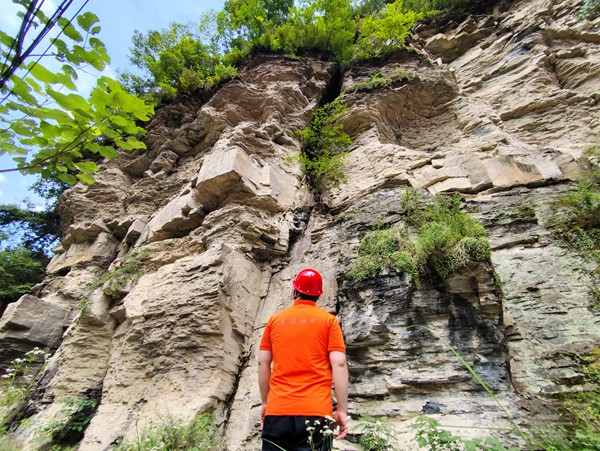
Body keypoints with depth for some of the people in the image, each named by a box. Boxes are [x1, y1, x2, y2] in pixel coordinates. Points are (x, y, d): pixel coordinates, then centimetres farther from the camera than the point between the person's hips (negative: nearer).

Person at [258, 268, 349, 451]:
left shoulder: (275, 320, 8)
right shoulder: (329, 321, 1)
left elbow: (263, 363, 7)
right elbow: (339, 364, -6)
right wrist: (342, 410, -2)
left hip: (277, 410, 2)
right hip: (316, 411, -2)